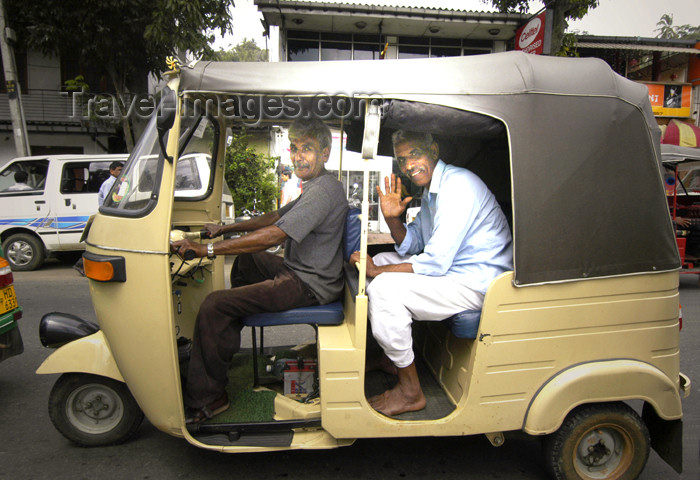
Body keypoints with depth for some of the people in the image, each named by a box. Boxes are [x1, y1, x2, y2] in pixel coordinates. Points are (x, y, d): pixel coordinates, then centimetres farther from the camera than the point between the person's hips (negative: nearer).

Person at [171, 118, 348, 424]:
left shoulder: (324, 190, -22)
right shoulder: (315, 187, 13)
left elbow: (274, 235, -29)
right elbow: (274, 217, 21)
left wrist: (206, 249, -27)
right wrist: (225, 229, 16)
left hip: (309, 286, -11)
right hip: (301, 272, 11)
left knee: (213, 306, -17)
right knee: (246, 259, 30)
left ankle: (206, 398, -1)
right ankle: (227, 342, 39)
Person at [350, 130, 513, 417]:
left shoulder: (458, 185, -21)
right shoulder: (431, 190, 11)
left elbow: (436, 262, -26)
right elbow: (412, 246, 15)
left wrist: (376, 271, -16)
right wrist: (393, 219, -5)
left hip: (476, 283, -11)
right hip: (453, 269, 11)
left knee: (384, 287, -24)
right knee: (381, 260, 17)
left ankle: (410, 391, -8)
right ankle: (394, 357, 24)